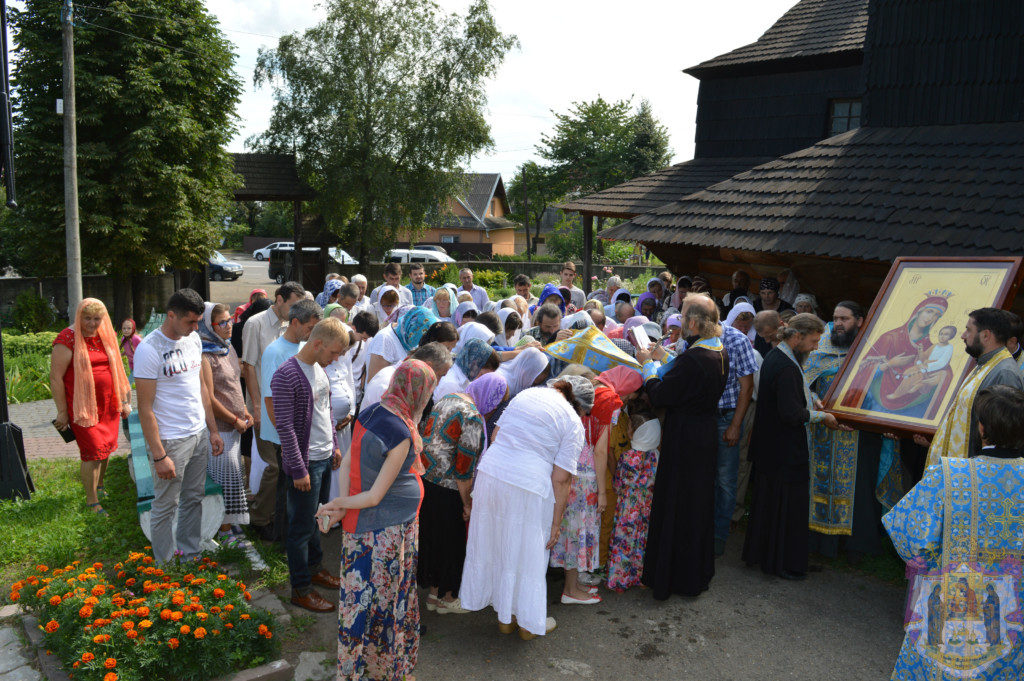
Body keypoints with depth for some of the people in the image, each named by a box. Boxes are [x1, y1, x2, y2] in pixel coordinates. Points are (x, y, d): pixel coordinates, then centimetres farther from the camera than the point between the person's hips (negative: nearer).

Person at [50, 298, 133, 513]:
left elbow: (116, 370, 19)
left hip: (109, 405, 6)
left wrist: (125, 401, 18)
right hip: (83, 407, -6)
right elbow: (56, 378, -10)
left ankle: (100, 486, 37)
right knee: (93, 452, -6)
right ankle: (92, 501, 6)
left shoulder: (106, 337, 10)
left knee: (106, 448, 15)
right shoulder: (67, 339, -10)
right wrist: (62, 412, -10)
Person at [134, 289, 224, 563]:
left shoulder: (193, 339, 6)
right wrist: (159, 455, -18)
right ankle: (165, 567, 19)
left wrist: (213, 430, 14)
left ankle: (190, 555, 29)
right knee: (166, 506, 5)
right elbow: (145, 407, -16)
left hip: (199, 434, 7)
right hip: (170, 440, -7)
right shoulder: (149, 349, -17)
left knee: (194, 498, 15)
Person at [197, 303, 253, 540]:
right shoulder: (204, 355, -18)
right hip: (218, 427, -8)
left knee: (233, 474, 14)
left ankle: (230, 522, 26)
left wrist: (244, 411, 8)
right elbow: (209, 398, -19)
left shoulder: (228, 348, 10)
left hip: (235, 425, 8)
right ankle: (225, 528, 10)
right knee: (226, 476, -2)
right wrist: (235, 419, -12)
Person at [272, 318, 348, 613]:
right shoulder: (286, 376, -21)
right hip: (306, 463, -8)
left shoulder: (319, 368, 6)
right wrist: (299, 470, -18)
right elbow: (285, 427, -21)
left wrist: (334, 445, 16)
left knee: (314, 518, 22)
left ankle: (314, 568, 39)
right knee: (302, 527, 4)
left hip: (325, 458, 8)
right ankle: (301, 589, 17)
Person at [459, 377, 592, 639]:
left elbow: (495, 435, 13)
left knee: (495, 548, 19)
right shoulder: (573, 424, -3)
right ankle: (528, 624, 30)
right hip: (528, 488, -5)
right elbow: (561, 479, -7)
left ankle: (504, 617, 35)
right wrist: (556, 522, 0)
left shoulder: (527, 394, 13)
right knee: (526, 556, 12)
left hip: (490, 473, 5)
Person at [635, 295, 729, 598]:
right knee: (700, 503, 20)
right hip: (707, 435, 9)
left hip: (684, 442, -9)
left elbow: (659, 396, -21)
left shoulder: (692, 359, -26)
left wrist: (648, 365, -7)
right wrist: (664, 359, 13)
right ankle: (700, 571, 35)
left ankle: (672, 577, 17)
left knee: (676, 507, 5)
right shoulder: (721, 352, 2)